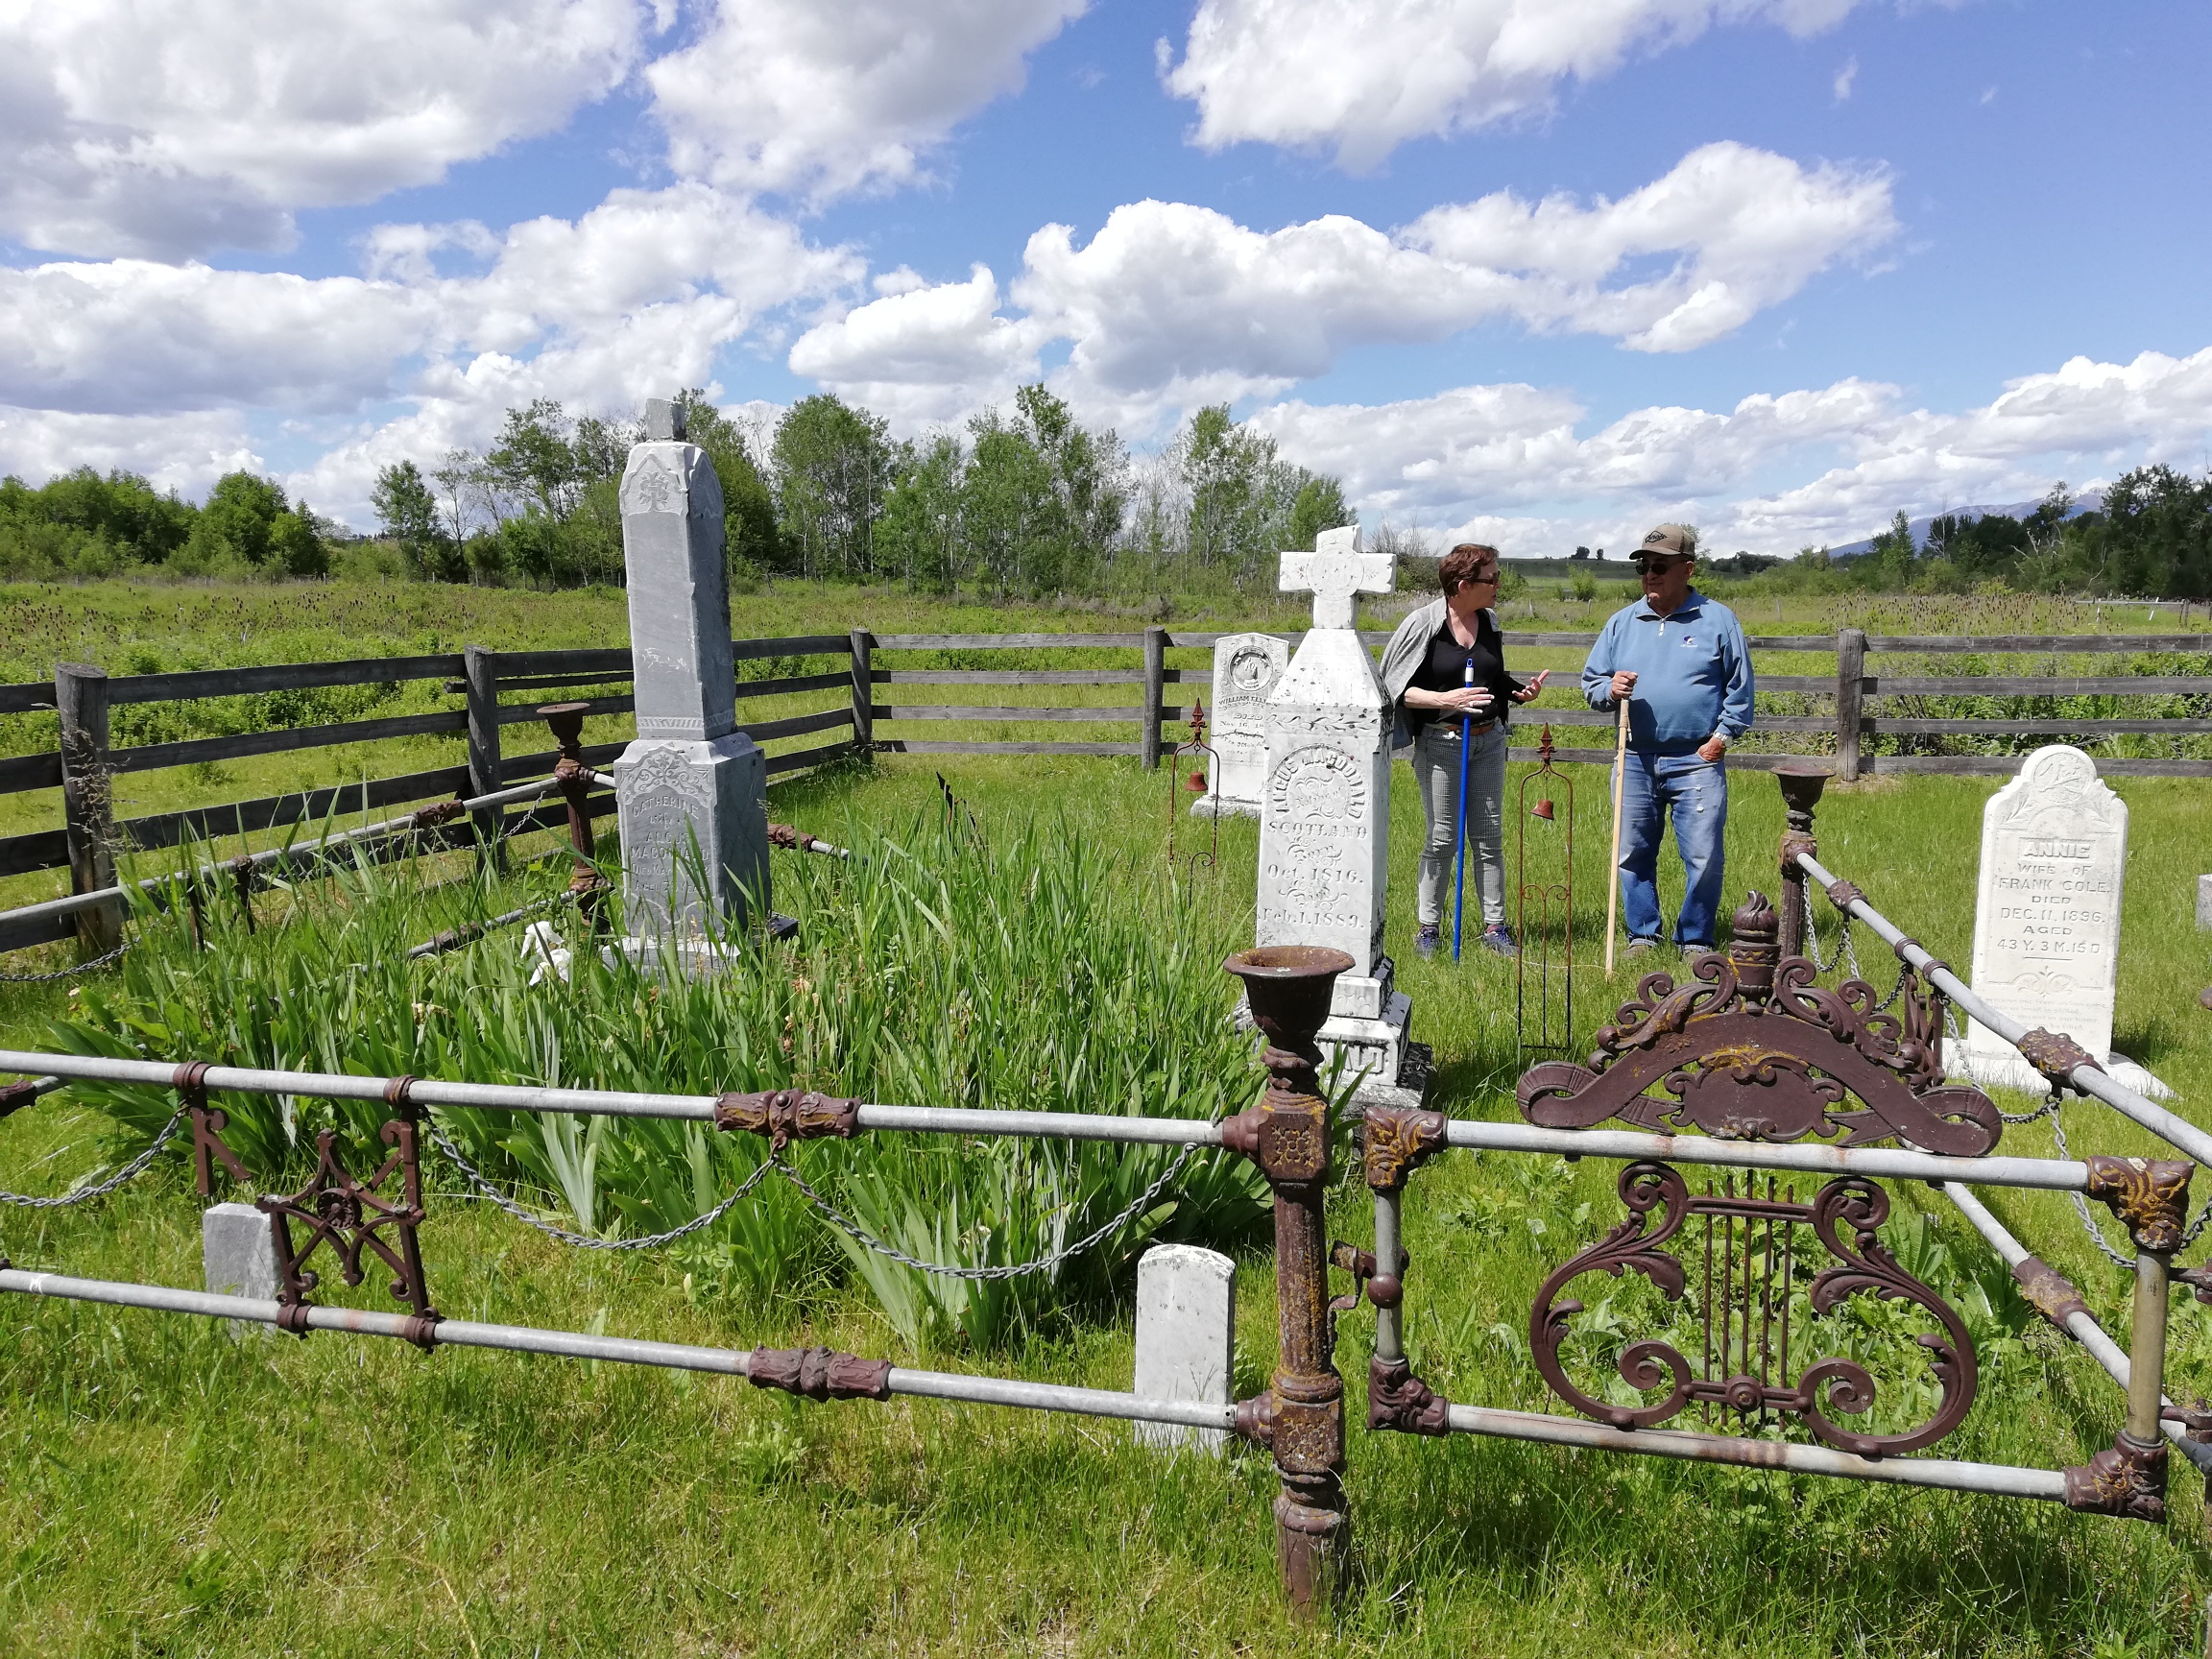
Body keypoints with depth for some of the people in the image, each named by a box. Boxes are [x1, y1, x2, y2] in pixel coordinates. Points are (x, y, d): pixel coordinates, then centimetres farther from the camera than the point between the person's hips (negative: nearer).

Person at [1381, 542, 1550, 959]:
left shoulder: (1489, 623, 8)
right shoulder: (1424, 623, -10)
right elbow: (1401, 689, -10)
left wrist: (1520, 691, 2)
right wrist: (1445, 699, -23)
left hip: (1488, 741, 5)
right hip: (1440, 743, -5)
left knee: (1489, 836, 8)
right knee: (1442, 838, 1)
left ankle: (1494, 925, 16)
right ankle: (1428, 926, 13)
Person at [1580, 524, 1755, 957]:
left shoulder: (1718, 620, 2)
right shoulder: (1622, 622, 10)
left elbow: (1739, 687, 5)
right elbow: (1590, 682, 13)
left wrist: (1723, 735, -4)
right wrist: (1610, 691, -9)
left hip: (1697, 761, -3)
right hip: (1636, 760, 3)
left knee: (1703, 858, -3)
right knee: (1634, 854, 8)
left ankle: (1696, 941, 12)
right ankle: (1641, 935, 21)